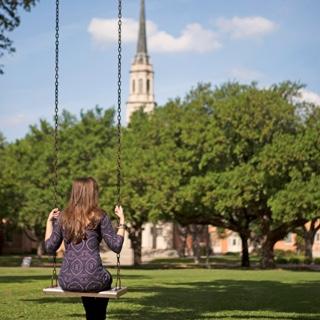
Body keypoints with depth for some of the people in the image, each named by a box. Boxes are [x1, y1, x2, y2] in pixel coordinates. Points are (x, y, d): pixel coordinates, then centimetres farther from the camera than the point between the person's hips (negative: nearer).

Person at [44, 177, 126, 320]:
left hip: (67, 281, 3)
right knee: (106, 279, 35)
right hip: (92, 279, -3)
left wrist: (49, 221, 20)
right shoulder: (99, 216, -2)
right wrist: (122, 220, 6)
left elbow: (50, 247, 11)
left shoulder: (63, 217, 7)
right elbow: (116, 247, -2)